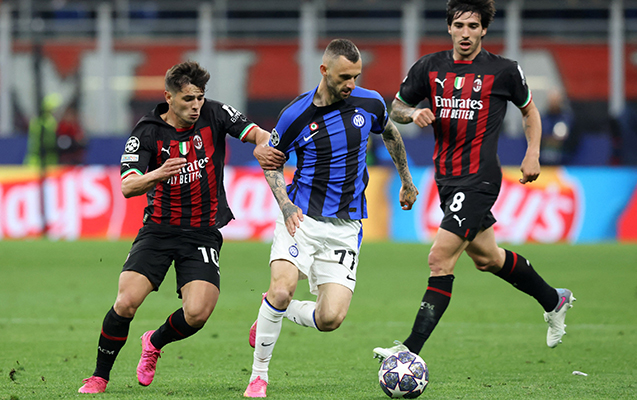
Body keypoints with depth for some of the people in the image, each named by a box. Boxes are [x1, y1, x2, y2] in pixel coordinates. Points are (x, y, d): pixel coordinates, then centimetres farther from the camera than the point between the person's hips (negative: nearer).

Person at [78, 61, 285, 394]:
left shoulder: (214, 114, -2)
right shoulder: (148, 132, -8)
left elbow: (257, 134, -9)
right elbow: (127, 187, -17)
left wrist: (262, 146, -34)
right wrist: (158, 175, -38)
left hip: (203, 232, 1)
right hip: (159, 229, -1)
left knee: (197, 313, -16)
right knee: (127, 302, -17)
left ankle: (154, 342, 18)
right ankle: (99, 376, 3)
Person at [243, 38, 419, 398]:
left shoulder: (370, 103, -2)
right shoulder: (296, 115, -9)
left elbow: (390, 134, 21)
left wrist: (407, 181, 30)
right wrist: (285, 204, -9)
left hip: (346, 227, 2)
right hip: (301, 218, -2)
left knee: (330, 319, -11)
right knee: (281, 291, -23)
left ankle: (276, 315, 22)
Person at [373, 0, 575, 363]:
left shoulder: (504, 71, -4)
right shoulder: (429, 68, 4)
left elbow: (529, 108, 13)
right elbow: (396, 107, 14)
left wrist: (533, 154, 3)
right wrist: (414, 113, -8)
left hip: (480, 179, -6)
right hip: (447, 179, 6)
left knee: (441, 259, -16)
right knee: (486, 258, 20)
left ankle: (412, 349, -18)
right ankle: (553, 301, 43)